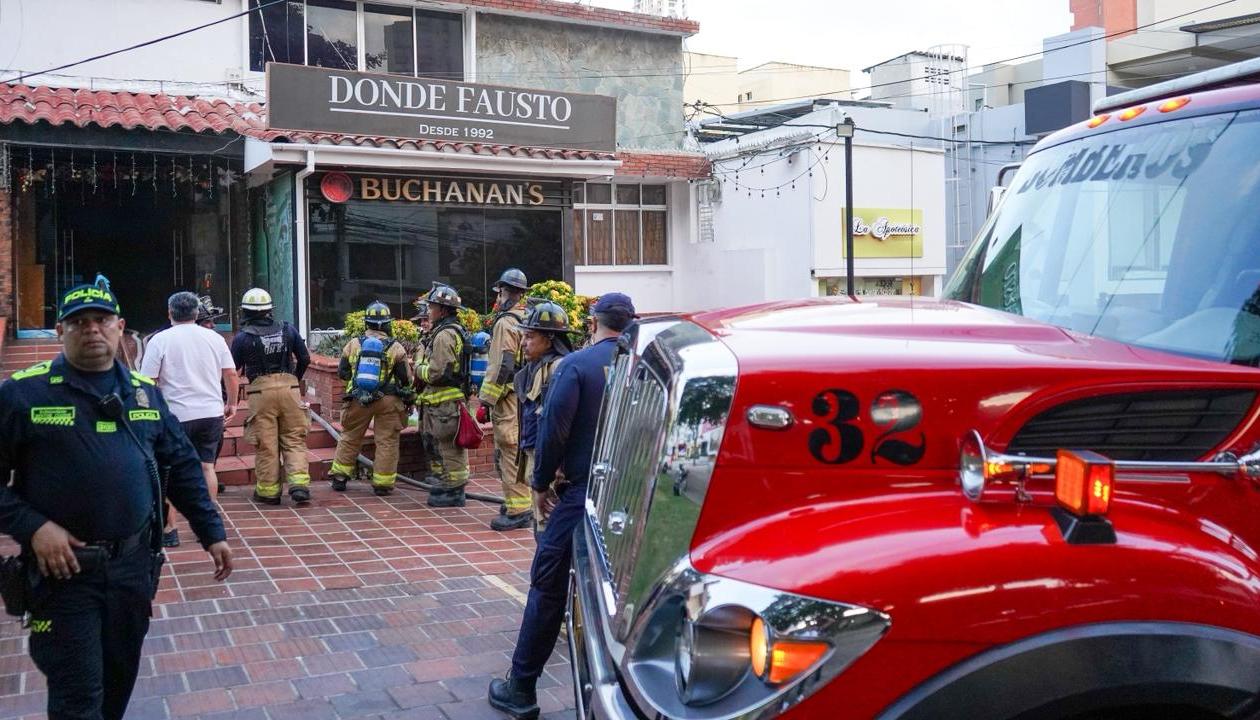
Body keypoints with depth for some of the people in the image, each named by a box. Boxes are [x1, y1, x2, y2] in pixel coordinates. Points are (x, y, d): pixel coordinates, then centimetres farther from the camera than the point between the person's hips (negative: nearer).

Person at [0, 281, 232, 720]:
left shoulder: (145, 392, 8)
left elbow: (182, 466, 13)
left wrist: (212, 533, 9)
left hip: (135, 564, 4)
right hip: (64, 565, -4)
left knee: (120, 678, 17)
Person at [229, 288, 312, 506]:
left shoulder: (243, 337, -2)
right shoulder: (288, 330, 7)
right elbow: (305, 359, 11)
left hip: (261, 391, -2)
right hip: (289, 388, 2)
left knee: (265, 445, 6)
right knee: (294, 440, 8)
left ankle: (268, 491, 12)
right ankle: (299, 484, -5)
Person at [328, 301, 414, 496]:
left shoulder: (353, 344, 2)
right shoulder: (395, 348, -5)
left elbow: (342, 372, 9)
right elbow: (406, 378, -2)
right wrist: (407, 399, 18)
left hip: (358, 399, 2)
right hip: (388, 400, -2)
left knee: (350, 437, 17)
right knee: (386, 442, 5)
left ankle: (339, 477, 22)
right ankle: (382, 483, 6)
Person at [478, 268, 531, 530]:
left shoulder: (506, 322, -13)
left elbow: (501, 366, -18)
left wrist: (486, 401, -15)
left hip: (508, 399, -9)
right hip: (525, 395, 9)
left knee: (510, 452, -7)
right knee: (516, 452, 17)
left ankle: (518, 510, -6)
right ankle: (521, 503, 25)